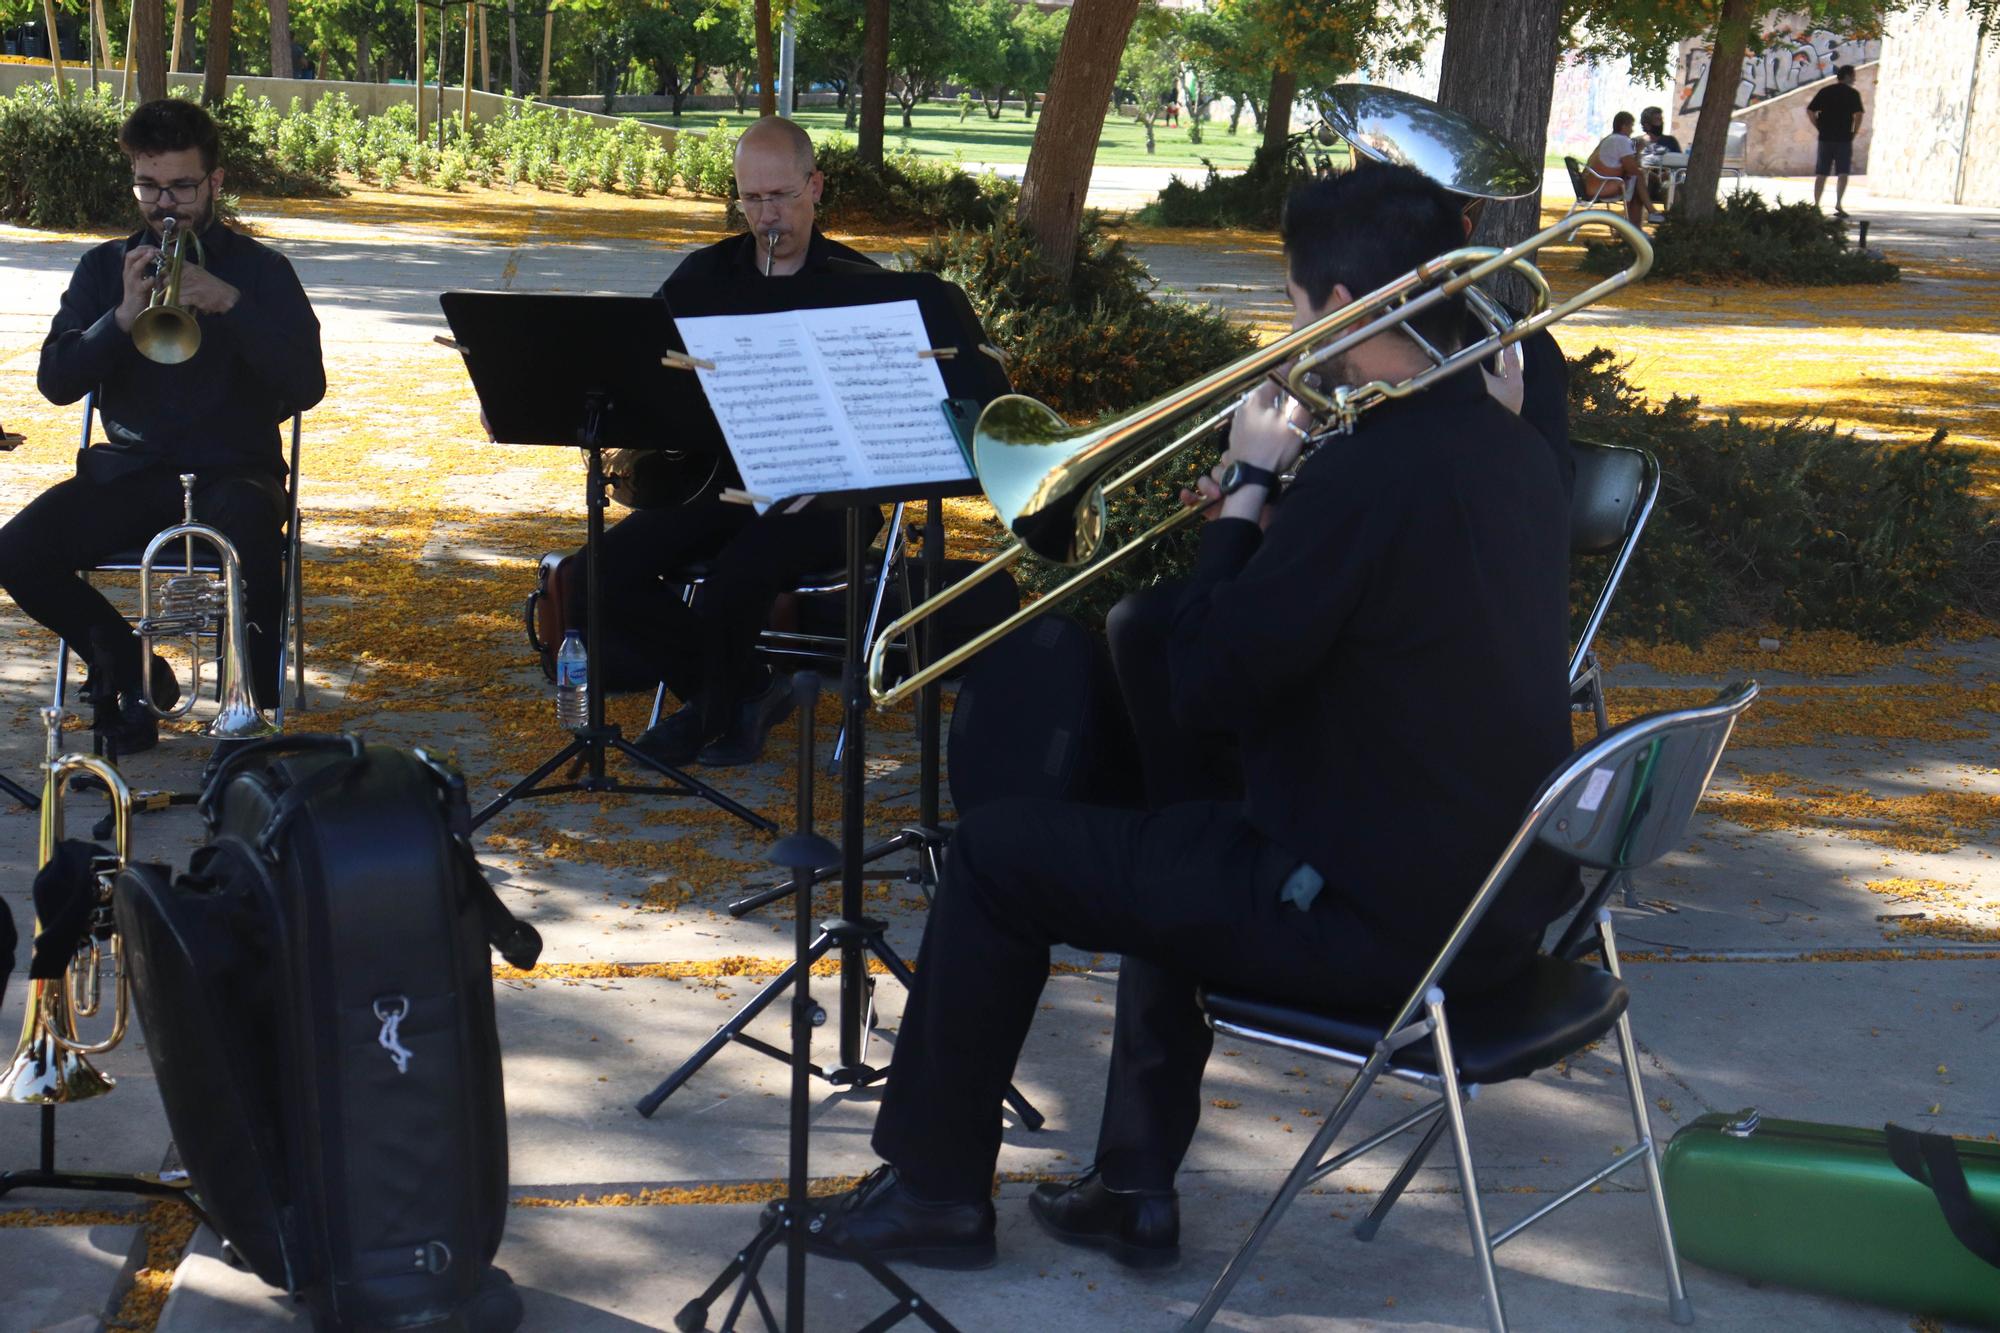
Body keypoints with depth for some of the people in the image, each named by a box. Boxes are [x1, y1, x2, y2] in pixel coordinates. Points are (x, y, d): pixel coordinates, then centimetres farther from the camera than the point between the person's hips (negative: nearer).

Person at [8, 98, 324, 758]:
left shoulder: (260, 270, 4)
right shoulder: (105, 268, 11)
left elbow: (306, 387, -9)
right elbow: (56, 381, 0)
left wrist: (230, 303, -22)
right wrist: (122, 314, -17)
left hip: (232, 468, -3)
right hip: (129, 469, 3)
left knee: (252, 545, -38)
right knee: (20, 552, -22)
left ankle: (251, 703, -11)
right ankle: (131, 671, 5)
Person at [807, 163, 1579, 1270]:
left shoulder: (1368, 471, -23)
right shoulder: (1510, 451, 6)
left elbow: (1204, 690, -18)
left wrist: (1247, 491, -7)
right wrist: (1267, 523, 9)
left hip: (1377, 920, -9)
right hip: (1506, 897, 9)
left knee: (997, 855, 5)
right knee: (1176, 841, 32)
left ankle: (935, 1188, 21)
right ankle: (1135, 1188, 33)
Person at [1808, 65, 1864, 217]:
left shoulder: (1825, 91, 9)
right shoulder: (1852, 94, -3)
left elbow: (1810, 111, 5)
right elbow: (1858, 114, -15)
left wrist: (1820, 128, 9)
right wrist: (1855, 132, -3)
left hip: (1825, 137, 4)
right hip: (1844, 138, -4)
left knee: (1821, 173, 8)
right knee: (1843, 173, 0)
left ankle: (1815, 204, 8)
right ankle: (1839, 204, -11)